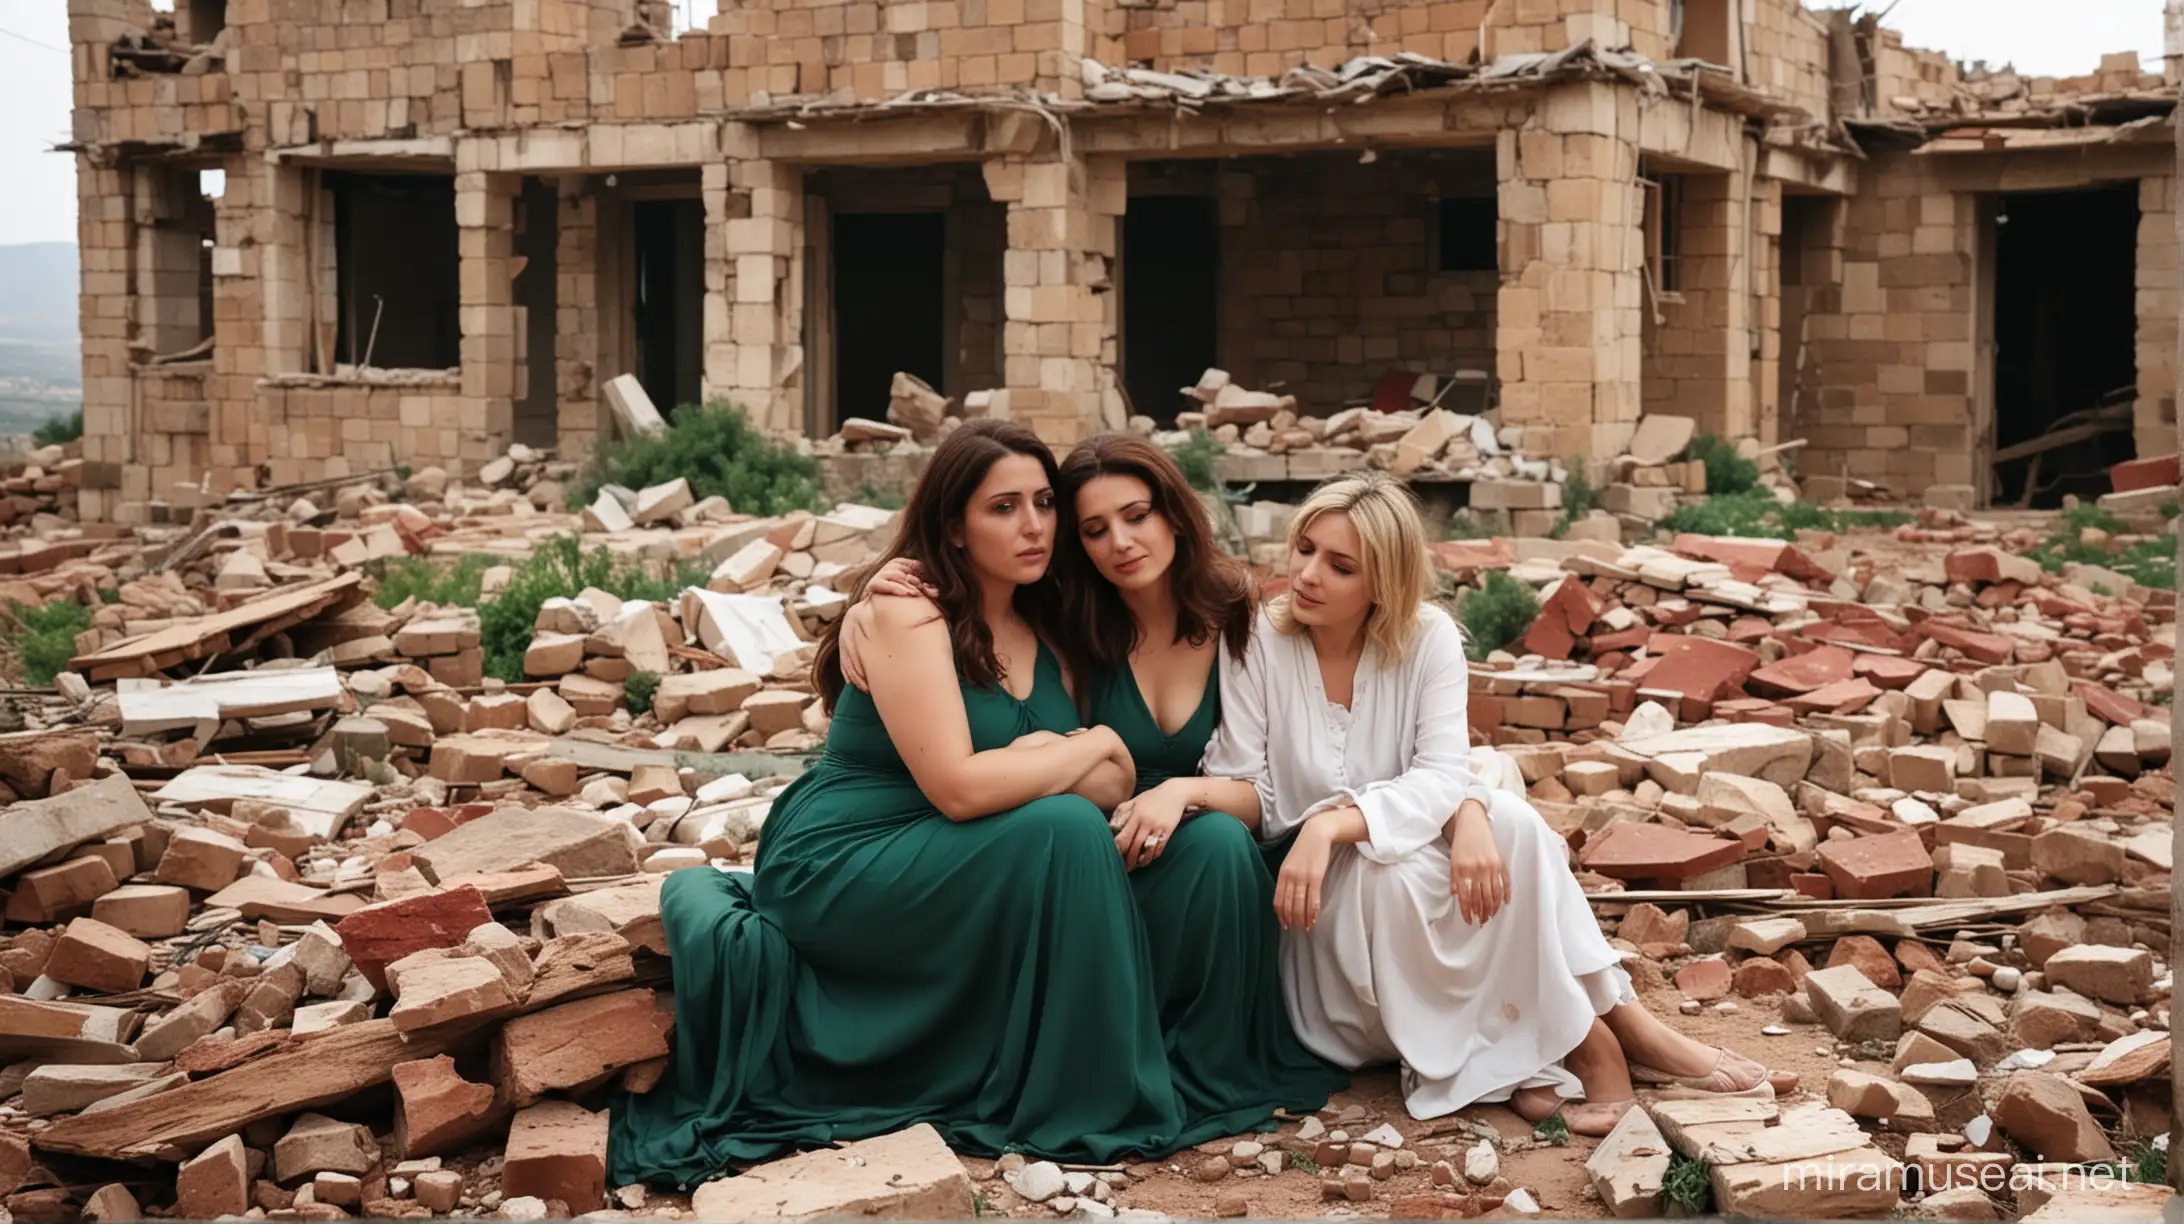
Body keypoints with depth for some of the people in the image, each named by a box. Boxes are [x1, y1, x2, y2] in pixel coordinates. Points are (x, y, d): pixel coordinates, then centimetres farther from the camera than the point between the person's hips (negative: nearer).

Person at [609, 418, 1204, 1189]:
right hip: (838, 871, -8)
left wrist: (1048, 760, -22)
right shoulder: (910, 614, -17)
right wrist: (1092, 748, -14)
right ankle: (1082, 1102, -14)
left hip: (935, 874, 9)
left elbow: (1111, 785, 1)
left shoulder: (1045, 633, 7)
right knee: (1062, 830, -24)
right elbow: (958, 787, -27)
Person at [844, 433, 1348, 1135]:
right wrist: (869, 601, -20)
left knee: (1220, 841, -34)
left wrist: (1185, 793, -28)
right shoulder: (1072, 625, -3)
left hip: (1206, 867, 0)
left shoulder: (1240, 620, -4)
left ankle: (1207, 1072, -19)